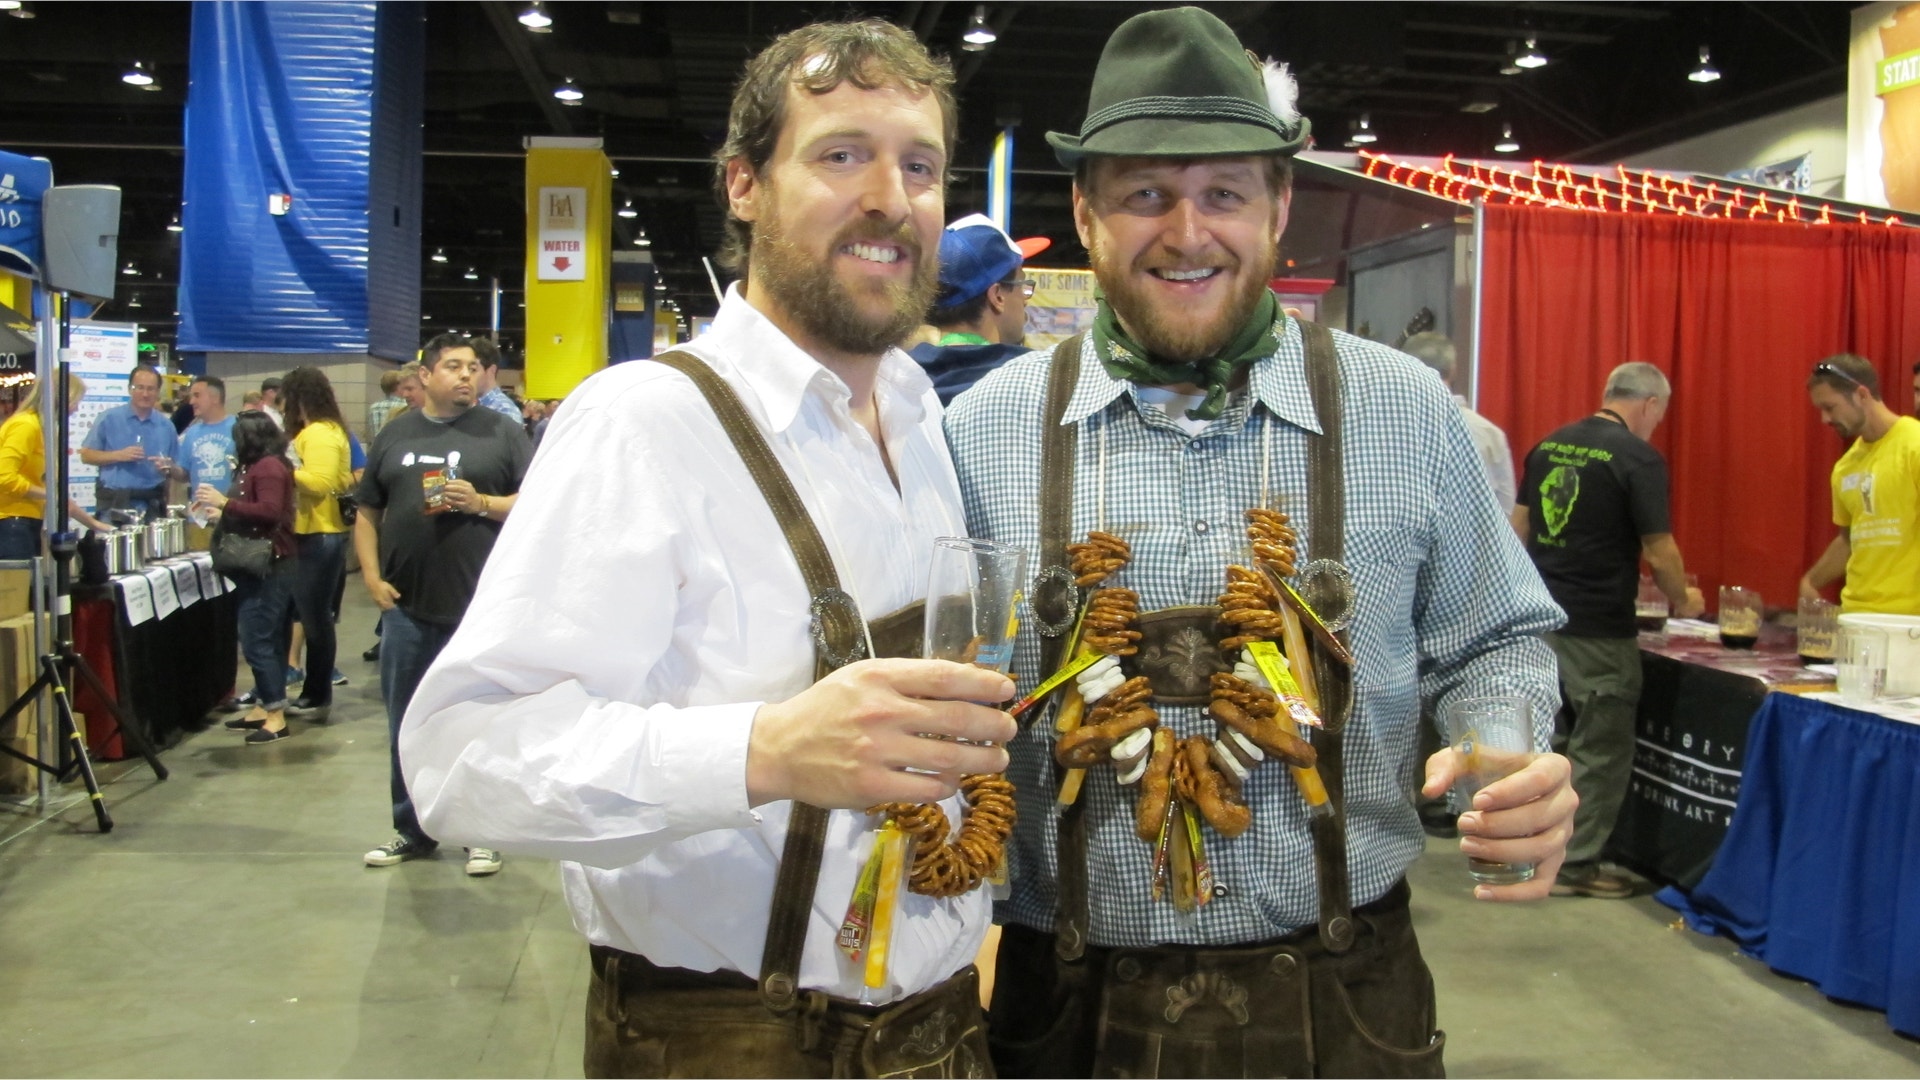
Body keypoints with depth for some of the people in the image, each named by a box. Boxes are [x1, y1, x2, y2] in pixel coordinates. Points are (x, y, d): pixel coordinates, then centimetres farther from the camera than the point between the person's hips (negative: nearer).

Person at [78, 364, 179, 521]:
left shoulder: (166, 426, 8)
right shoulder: (109, 419, 1)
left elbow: (178, 471, 14)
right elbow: (86, 455, 1)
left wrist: (168, 469, -7)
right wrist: (118, 455, -13)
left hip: (152, 504, 2)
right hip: (114, 502, -2)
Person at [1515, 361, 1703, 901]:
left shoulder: (1549, 446, 8)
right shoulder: (1640, 458, -11)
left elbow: (1518, 526, 13)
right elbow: (1658, 551, -11)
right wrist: (1682, 602, 7)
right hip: (1597, 628, -7)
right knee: (1600, 750, 4)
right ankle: (1575, 865, 9)